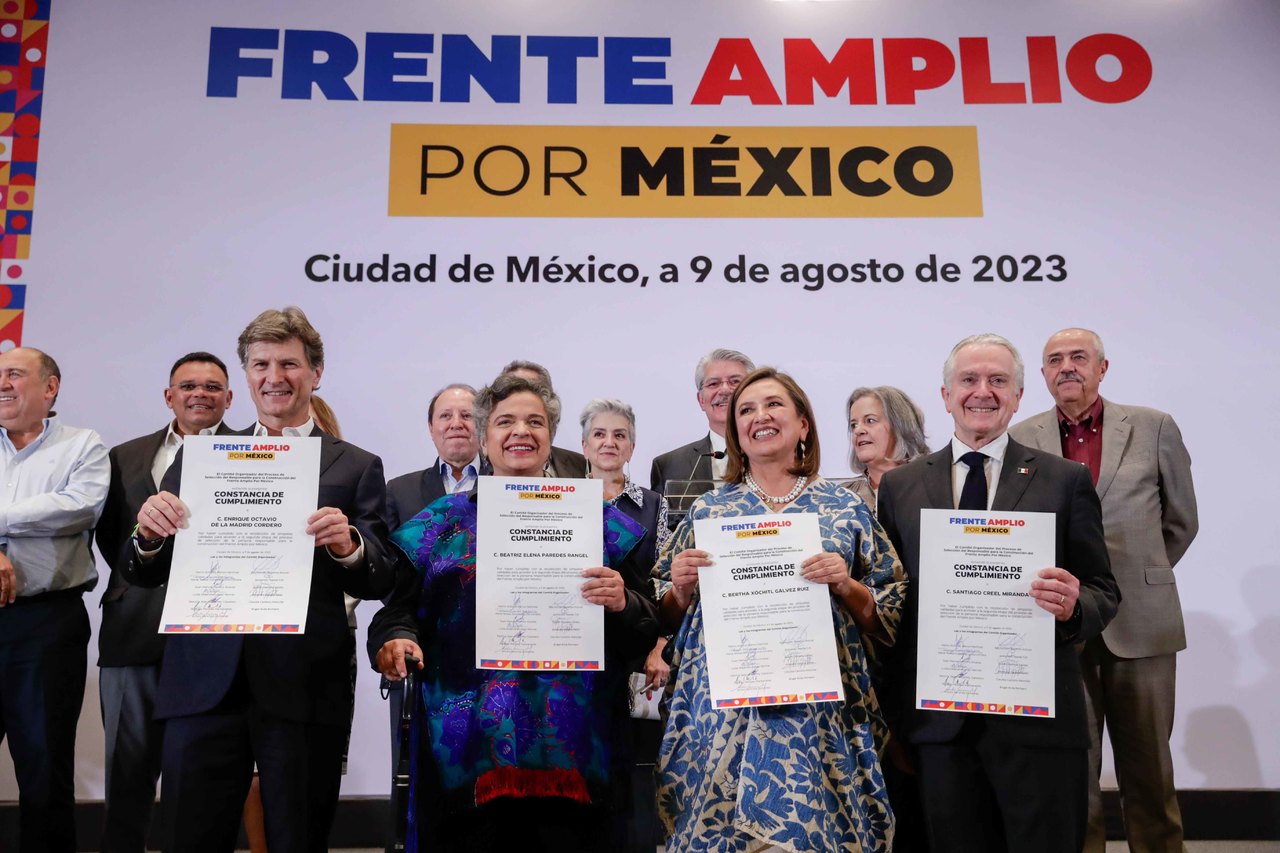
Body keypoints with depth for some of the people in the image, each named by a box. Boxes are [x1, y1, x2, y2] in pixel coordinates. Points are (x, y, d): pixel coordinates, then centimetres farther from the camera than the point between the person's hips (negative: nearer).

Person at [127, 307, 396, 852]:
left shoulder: (357, 467, 4)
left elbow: (380, 583, 0)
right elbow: (147, 576, 9)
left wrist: (347, 545, -21)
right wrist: (150, 535, -12)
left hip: (305, 688, -1)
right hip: (205, 683, 2)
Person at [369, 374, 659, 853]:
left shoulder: (598, 521, 8)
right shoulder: (441, 523, 11)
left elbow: (646, 633, 6)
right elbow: (400, 610, 7)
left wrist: (622, 605, -14)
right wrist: (396, 641, -14)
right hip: (466, 745, 0)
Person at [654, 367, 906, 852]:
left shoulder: (846, 509, 5)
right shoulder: (708, 509, 8)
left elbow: (892, 615, 6)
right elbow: (671, 616, 13)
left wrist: (846, 586, -12)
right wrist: (681, 587, -8)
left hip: (815, 710, -1)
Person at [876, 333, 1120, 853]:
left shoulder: (1065, 482, 2)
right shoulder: (899, 487, 6)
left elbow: (1104, 593, 4)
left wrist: (1073, 607, -20)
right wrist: (898, 711, 2)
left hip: (1037, 721, -1)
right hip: (938, 720, 2)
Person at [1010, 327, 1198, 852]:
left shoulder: (1155, 429, 3)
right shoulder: (1020, 440, 2)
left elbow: (1181, 522, 11)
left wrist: (1138, 577, 13)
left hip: (1140, 621, 0)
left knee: (1148, 768, 11)